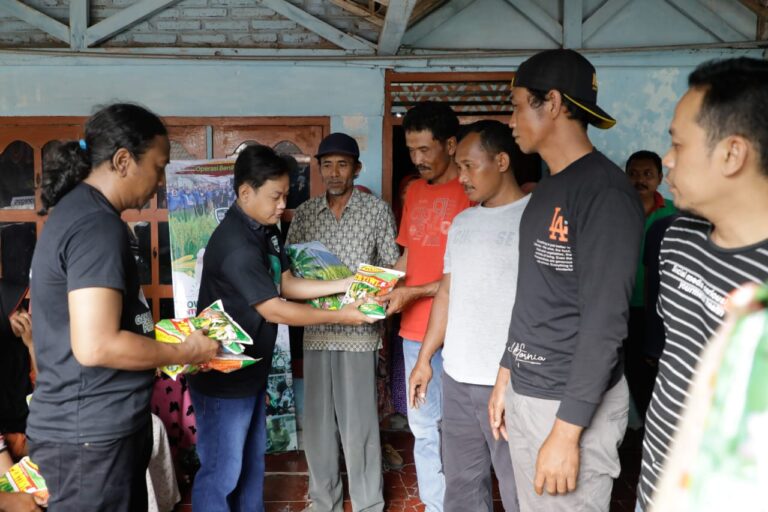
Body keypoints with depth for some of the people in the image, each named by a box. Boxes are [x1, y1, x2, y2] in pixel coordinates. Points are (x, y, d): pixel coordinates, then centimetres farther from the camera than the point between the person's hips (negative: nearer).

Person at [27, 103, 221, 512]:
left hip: (99, 425, 10)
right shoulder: (97, 225, -21)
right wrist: (184, 352, -14)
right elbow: (95, 346, -28)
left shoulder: (77, 209, 10)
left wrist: (164, 333, 14)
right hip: (90, 434, -10)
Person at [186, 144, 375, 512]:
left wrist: (344, 284, -2)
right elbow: (274, 310, -25)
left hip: (251, 371, 9)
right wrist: (338, 317, -17)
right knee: (222, 472, 4)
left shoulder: (265, 230, 4)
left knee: (252, 460, 22)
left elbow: (287, 284, 7)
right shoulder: (234, 243, -27)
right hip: (222, 378, -9)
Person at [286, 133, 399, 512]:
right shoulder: (304, 213, 8)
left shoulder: (377, 210, -1)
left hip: (359, 329, -3)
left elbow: (391, 268, 1)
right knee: (317, 420, 11)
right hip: (316, 329, 3)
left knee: (359, 422, 2)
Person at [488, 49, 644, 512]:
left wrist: (568, 429, -21)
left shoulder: (605, 192, -18)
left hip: (571, 404, -8)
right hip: (525, 394, 8)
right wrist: (506, 376, 17)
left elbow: (606, 321, -21)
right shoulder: (546, 190, 10)